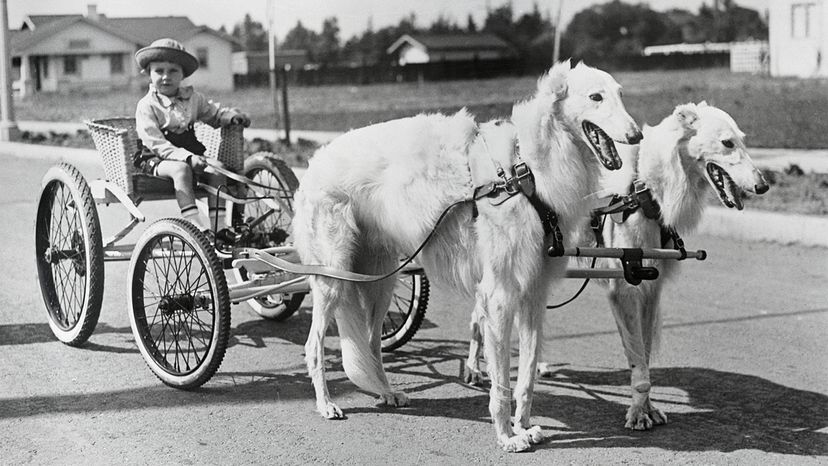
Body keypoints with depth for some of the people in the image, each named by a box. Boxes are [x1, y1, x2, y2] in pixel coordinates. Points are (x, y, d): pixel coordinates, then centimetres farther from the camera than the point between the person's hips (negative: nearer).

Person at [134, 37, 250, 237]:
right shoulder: (147, 106, -9)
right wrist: (188, 158, -28)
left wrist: (231, 115, -3)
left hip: (190, 153, 5)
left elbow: (214, 113, 22)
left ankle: (218, 226, -22)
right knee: (180, 169, -35)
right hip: (155, 160, -5)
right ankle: (197, 227, -41)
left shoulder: (192, 97, 9)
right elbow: (156, 144, -17)